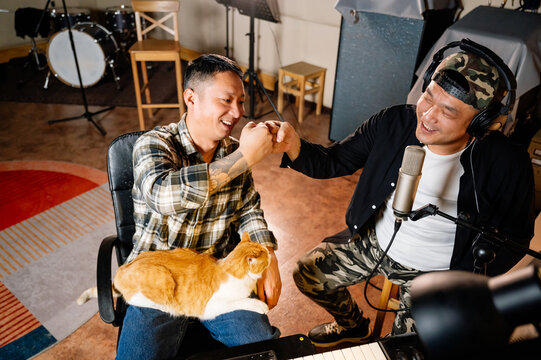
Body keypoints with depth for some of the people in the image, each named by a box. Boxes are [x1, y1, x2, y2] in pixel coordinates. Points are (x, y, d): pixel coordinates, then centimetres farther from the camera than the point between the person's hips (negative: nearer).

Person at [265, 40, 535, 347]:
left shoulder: (508, 165, -23)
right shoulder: (394, 123, -17)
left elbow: (513, 240, -8)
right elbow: (334, 162, -10)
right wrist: (294, 146, -31)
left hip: (433, 272, -2)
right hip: (375, 240, 3)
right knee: (307, 275, 7)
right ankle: (354, 325, 38)